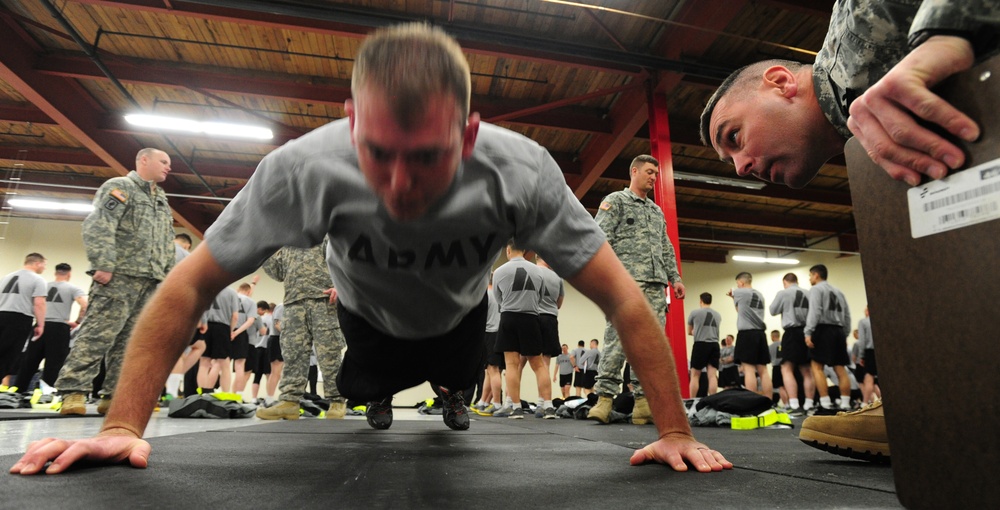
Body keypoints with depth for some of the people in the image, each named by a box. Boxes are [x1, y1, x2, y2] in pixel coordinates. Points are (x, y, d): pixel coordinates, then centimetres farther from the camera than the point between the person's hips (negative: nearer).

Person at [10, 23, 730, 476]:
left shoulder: (520, 172, -39)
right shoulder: (305, 169, -38)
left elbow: (624, 299, -31)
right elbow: (189, 288, -25)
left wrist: (675, 432, -31)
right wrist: (123, 427, -27)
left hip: (462, 321, 1)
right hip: (367, 324, 0)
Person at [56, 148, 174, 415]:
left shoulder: (162, 201, 27)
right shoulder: (119, 186, 3)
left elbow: (168, 245, 25)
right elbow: (98, 227, -10)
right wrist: (104, 265, -19)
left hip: (149, 281, 7)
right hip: (120, 276, -7)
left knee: (131, 340, 4)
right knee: (99, 333, -12)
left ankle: (116, 396, 7)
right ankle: (72, 391, -8)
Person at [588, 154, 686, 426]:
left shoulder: (657, 211, 28)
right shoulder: (615, 201, 8)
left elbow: (666, 248, 26)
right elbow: (601, 239, -3)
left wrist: (675, 277, 14)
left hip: (655, 284, 7)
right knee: (618, 338, -12)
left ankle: (643, 402, 2)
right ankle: (605, 397, -8)